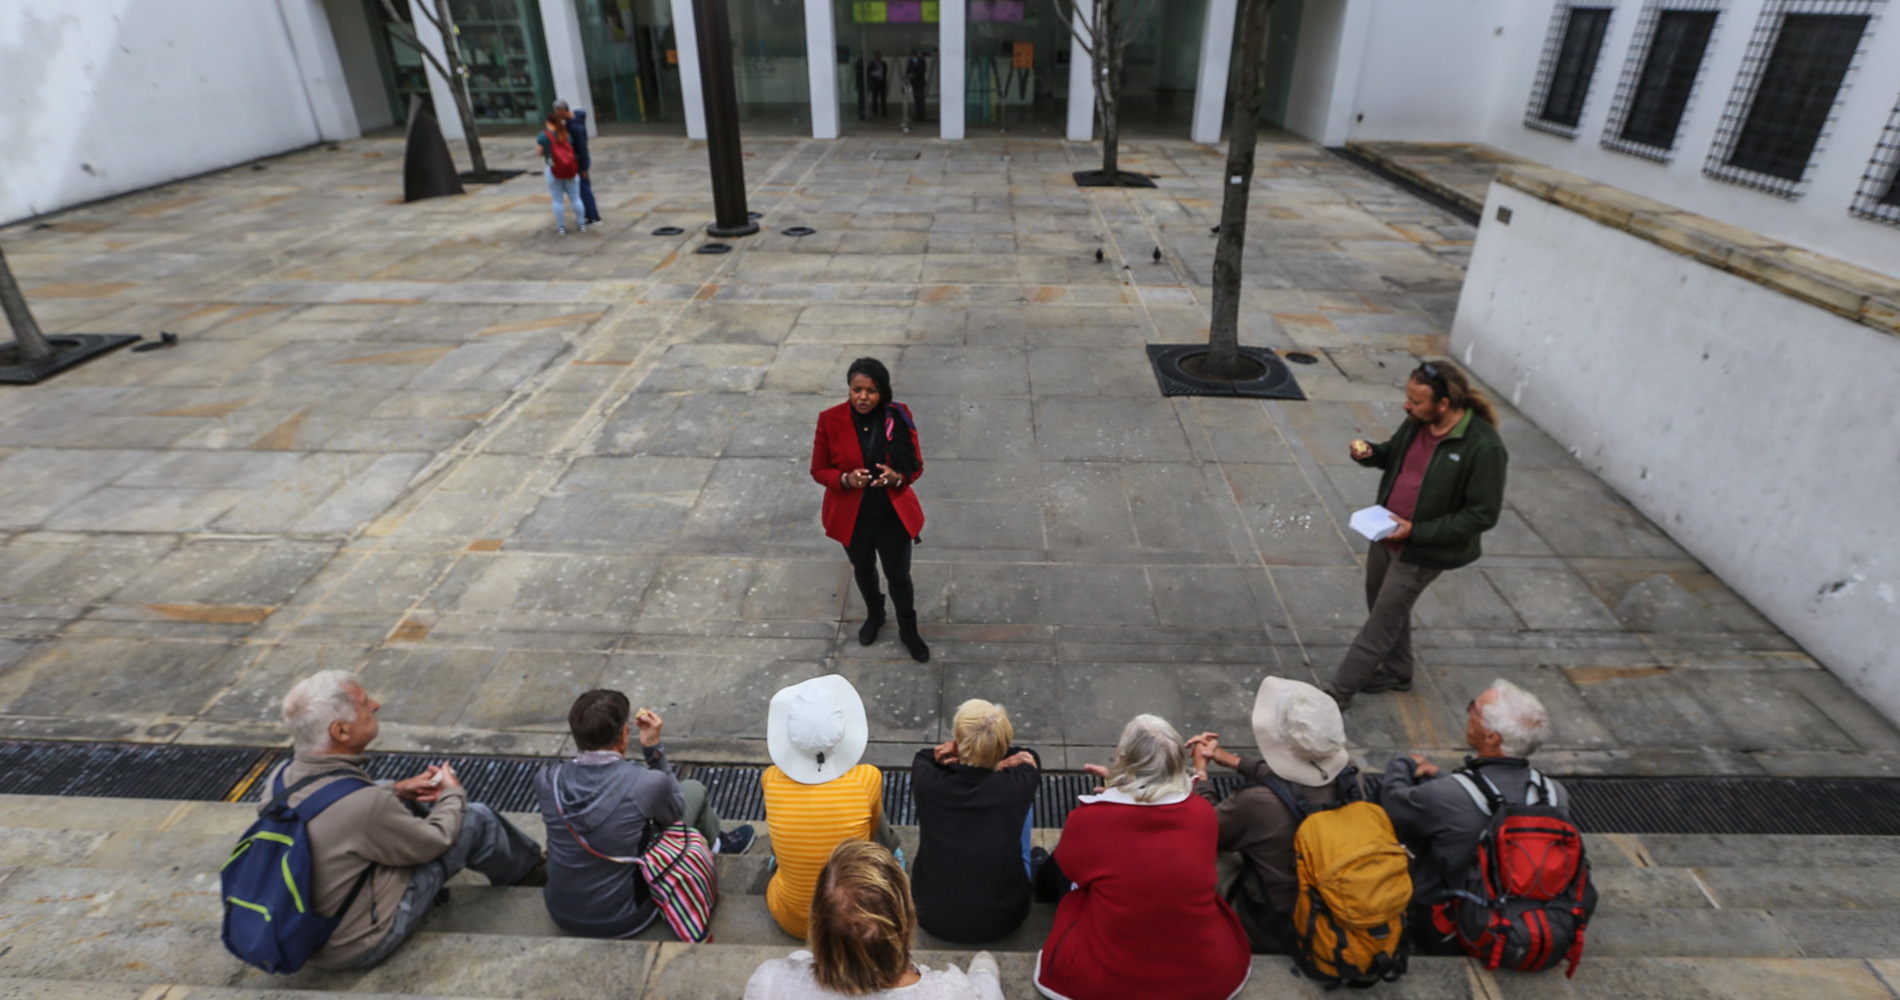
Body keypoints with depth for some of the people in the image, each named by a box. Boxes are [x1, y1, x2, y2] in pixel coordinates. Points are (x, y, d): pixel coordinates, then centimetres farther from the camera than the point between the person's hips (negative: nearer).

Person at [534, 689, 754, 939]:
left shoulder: (545, 780, -16)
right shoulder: (647, 784, -27)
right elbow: (675, 811, -3)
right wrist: (653, 747, -5)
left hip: (561, 916, 4)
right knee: (693, 789, 9)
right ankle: (714, 844, 42)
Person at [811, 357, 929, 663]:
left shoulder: (899, 416, -15)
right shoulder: (830, 420, -16)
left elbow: (916, 465, -7)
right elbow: (819, 470, -7)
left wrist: (897, 477, -30)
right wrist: (845, 479, -29)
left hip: (894, 517, -1)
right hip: (852, 518, 1)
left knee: (899, 577, 15)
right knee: (863, 571, 26)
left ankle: (908, 631, 42)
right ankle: (874, 615, 56)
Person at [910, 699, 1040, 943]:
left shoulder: (928, 784, -22)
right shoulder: (1017, 787, -23)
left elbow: (922, 756, 4)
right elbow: (1030, 757, 2)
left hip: (934, 918, 1)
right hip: (1002, 921, 0)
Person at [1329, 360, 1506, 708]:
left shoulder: (1484, 447, -25)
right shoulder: (1417, 422, -6)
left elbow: (1483, 515, -21)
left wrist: (1415, 531, -25)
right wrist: (1369, 453, -9)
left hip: (1421, 552, -7)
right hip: (1386, 534, 7)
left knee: (1381, 623, 3)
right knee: (1387, 609, 23)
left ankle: (1338, 693, 15)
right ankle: (1398, 672, 47)